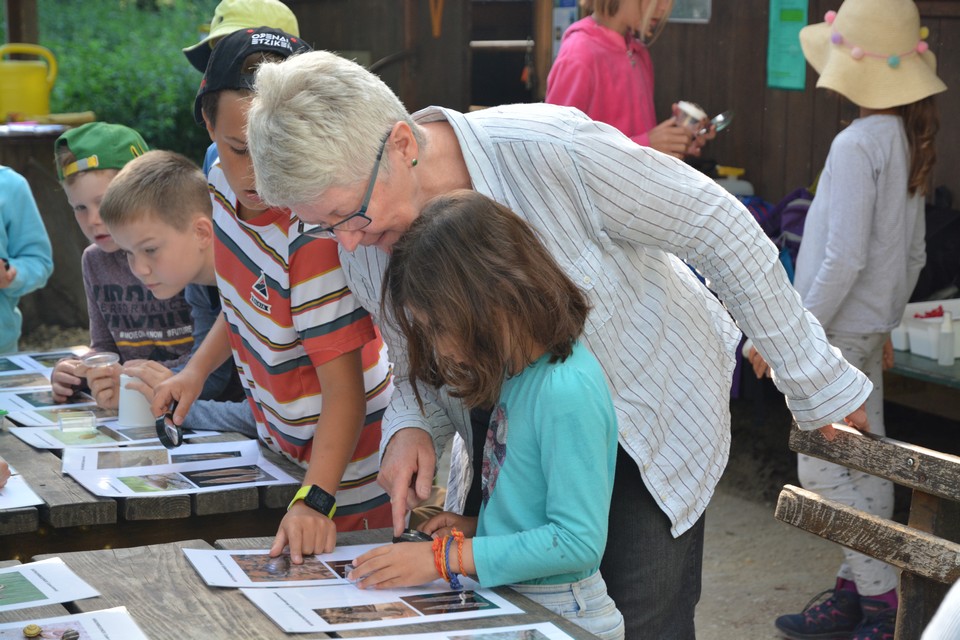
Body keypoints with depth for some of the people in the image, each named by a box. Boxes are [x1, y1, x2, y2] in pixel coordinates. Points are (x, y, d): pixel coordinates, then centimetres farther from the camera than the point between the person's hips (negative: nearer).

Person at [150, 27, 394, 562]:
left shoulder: (315, 231, -32)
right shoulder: (226, 182, -8)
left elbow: (345, 391, -31)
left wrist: (316, 500, -40)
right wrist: (197, 371, 4)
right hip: (281, 447, 8)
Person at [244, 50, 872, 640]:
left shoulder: (551, 152, -33)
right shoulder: (363, 243, -14)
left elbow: (722, 229, -20)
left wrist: (815, 379, -12)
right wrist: (411, 428, -21)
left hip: (653, 414, -4)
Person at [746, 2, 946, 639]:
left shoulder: (858, 144, -20)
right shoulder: (911, 141, 7)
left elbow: (844, 258, -23)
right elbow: (914, 255, 14)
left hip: (838, 331, -9)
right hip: (869, 329, 9)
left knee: (824, 470, -3)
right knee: (863, 466, 14)